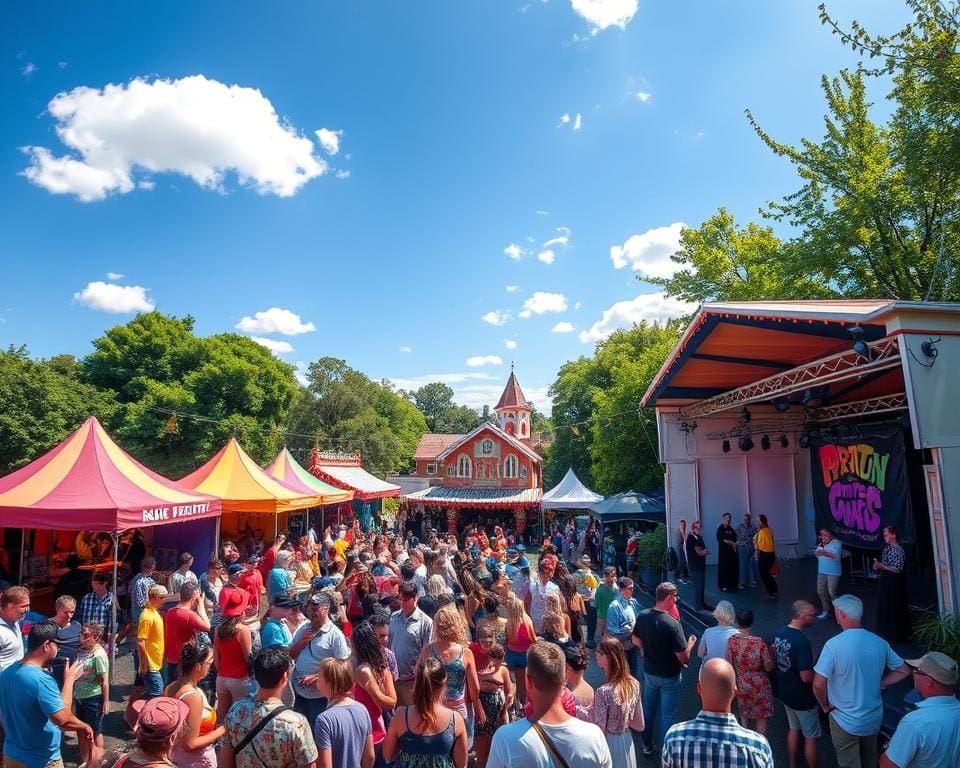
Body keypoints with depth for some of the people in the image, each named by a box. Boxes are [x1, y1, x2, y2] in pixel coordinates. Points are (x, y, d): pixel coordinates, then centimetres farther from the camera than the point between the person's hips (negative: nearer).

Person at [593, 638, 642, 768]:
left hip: (608, 743, -5)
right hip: (626, 741, 5)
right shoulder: (634, 684, -10)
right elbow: (639, 725, 2)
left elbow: (600, 731, -20)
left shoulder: (604, 691, -29)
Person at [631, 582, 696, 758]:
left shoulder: (642, 616, -13)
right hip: (669, 677, -5)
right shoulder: (672, 624, -30)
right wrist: (690, 643, -6)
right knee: (666, 715, 14)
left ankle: (647, 745, 41)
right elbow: (683, 658, -24)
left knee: (648, 708, 24)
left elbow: (636, 640, 2)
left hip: (649, 671, 5)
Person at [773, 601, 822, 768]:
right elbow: (806, 677, -28)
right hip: (802, 698, -7)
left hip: (786, 693, 7)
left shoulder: (780, 632, -5)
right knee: (811, 737, 13)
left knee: (793, 729, 25)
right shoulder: (802, 642, -31)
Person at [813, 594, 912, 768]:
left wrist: (825, 705, -8)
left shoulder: (833, 645, -26)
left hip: (846, 721, -5)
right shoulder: (880, 643, -10)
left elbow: (818, 685, -27)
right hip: (874, 718, 5)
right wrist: (880, 684, 7)